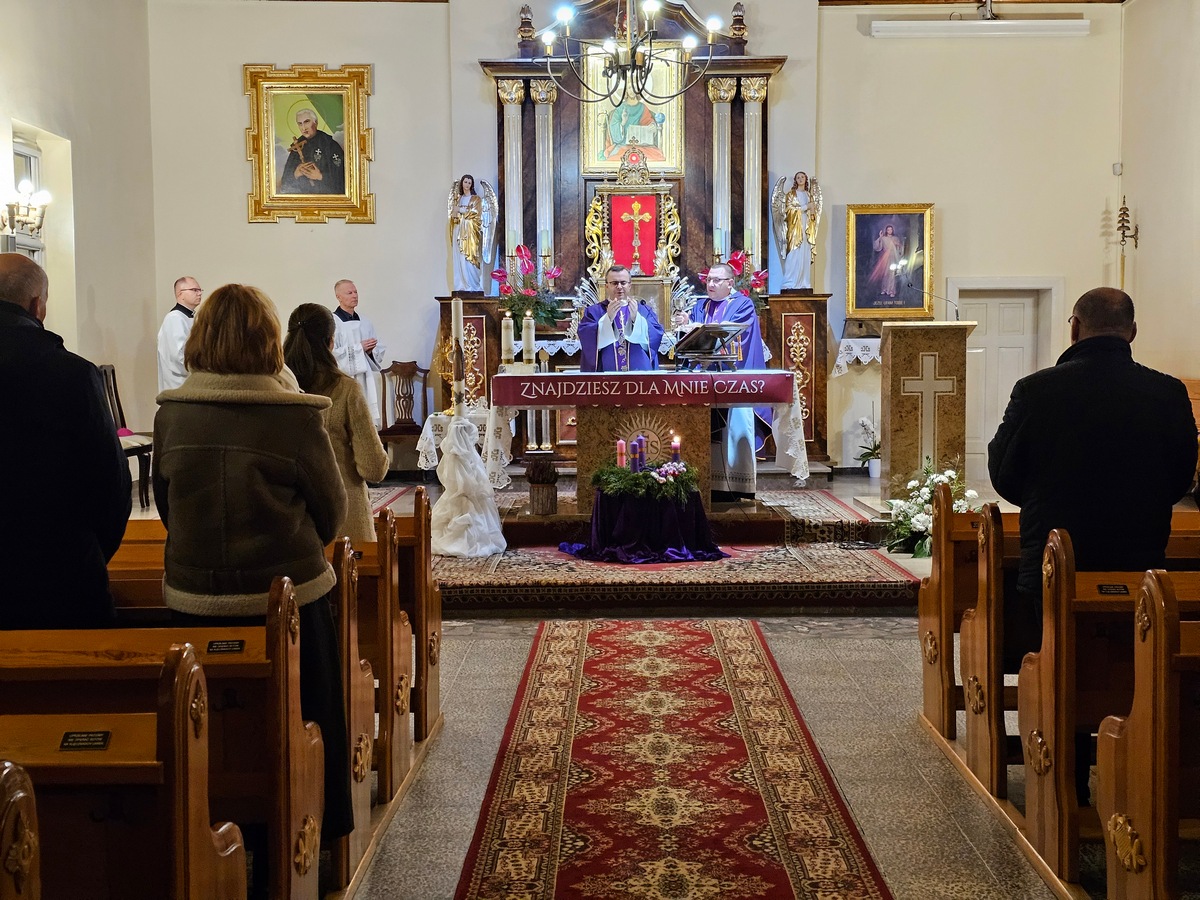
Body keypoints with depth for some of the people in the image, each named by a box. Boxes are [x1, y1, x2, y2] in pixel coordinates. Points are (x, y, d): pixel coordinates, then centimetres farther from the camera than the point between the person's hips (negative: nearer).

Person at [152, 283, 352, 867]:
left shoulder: (171, 414, -6)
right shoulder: (296, 418, -16)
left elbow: (166, 505, 6)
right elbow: (331, 511, -4)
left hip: (195, 597, 3)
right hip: (288, 599, -3)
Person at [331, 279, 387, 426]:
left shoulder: (365, 322, 14)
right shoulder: (332, 322, -5)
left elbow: (380, 349, 17)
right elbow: (331, 352, -15)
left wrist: (371, 350, -5)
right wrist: (359, 348, -14)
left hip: (365, 381, 6)